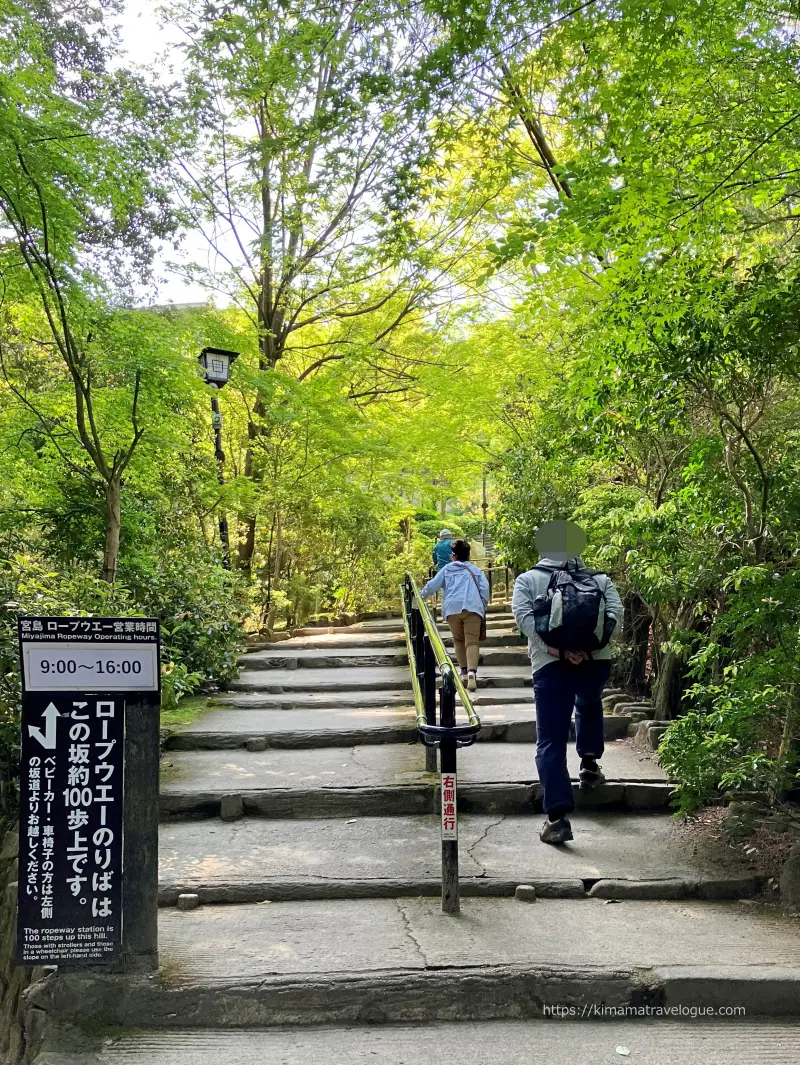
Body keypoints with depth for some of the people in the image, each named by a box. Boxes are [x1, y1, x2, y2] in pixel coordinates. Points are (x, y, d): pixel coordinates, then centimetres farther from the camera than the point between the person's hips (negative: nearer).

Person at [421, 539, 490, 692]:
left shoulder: (447, 569, 20)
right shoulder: (475, 570, 21)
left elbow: (432, 586, 15)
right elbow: (485, 588, 9)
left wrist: (421, 597, 30)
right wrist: (483, 606, 18)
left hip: (452, 607, 1)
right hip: (472, 607, 0)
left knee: (458, 640, 19)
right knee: (472, 641, -8)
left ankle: (464, 670, 16)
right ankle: (471, 672, -28)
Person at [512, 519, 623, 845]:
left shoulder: (528, 579, 10)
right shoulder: (601, 580, 15)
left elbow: (525, 618, -8)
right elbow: (616, 616, -2)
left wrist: (558, 651, -11)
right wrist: (591, 647, -8)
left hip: (551, 665, -2)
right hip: (596, 662, 3)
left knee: (551, 742, 3)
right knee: (589, 705, 37)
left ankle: (557, 817, -3)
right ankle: (589, 763, 30)